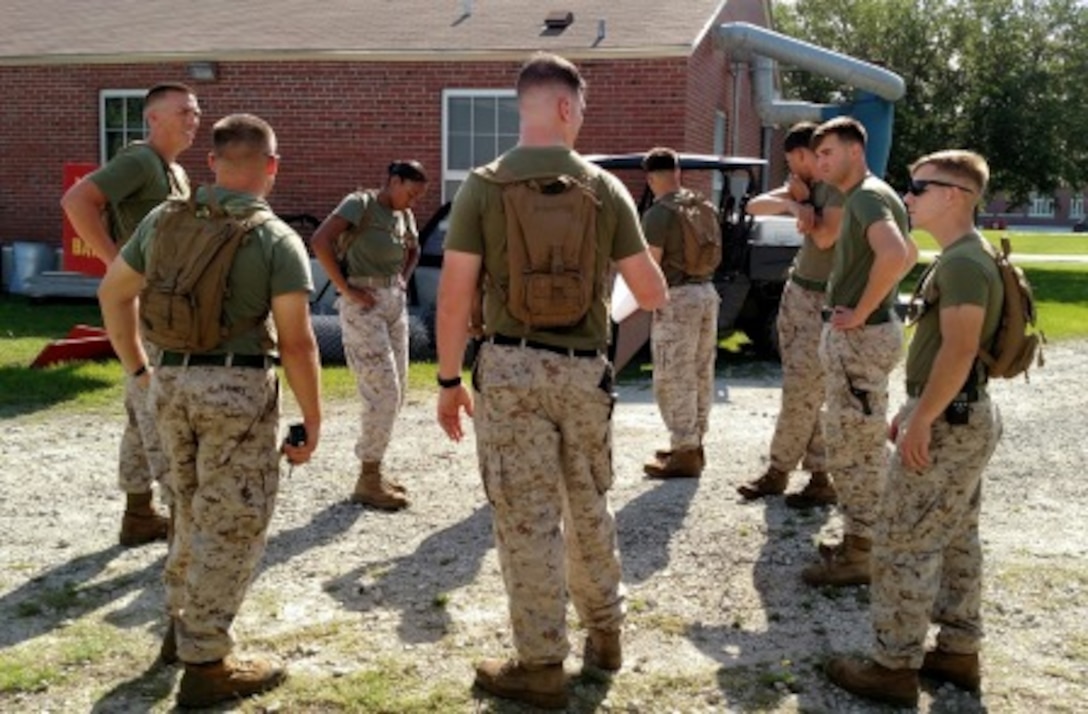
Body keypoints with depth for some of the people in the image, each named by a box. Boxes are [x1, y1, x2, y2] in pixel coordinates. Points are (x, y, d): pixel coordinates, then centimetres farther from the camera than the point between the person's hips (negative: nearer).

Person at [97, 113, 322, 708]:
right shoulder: (277, 239, -9)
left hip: (171, 381, 6)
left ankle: (182, 624, 35)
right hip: (238, 387, -6)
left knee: (196, 511, 23)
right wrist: (312, 419, -5)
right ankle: (205, 664, 10)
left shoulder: (163, 220, 7)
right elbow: (296, 342, -12)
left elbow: (113, 292, 17)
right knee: (232, 525, 4)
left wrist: (137, 368, 24)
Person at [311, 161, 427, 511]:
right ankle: (367, 481, 1)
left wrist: (403, 280, 13)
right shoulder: (360, 203, -10)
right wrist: (345, 288, -19)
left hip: (395, 303, 8)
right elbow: (321, 240, -22)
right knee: (383, 393, -10)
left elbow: (413, 251, 32)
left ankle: (372, 470, 24)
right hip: (363, 306, -8)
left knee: (395, 392, 11)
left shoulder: (405, 216, 12)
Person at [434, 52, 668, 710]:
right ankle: (605, 631, 35)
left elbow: (455, 294, -8)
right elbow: (653, 294, 1)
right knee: (590, 507, 20)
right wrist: (657, 285, 25)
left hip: (511, 367, -2)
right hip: (585, 369, 3)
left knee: (527, 518, 4)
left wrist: (449, 380, 2)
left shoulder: (483, 186, -5)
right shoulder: (605, 187, -1)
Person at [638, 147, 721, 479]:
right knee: (700, 374, 14)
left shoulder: (657, 214, -14)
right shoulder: (706, 208, 8)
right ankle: (693, 445, 25)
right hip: (706, 292, 8)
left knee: (673, 380, -1)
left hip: (677, 298, -8)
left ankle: (685, 454, 1)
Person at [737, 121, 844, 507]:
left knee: (800, 393, -4)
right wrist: (791, 204, -16)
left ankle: (778, 471, 9)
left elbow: (825, 237, -23)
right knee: (802, 393, 7)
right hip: (795, 292, 8)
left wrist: (804, 202, -8)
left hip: (825, 302, -8)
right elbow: (755, 205, 3)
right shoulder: (803, 185, 12)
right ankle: (820, 477, 13)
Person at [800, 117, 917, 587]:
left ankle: (858, 557, 3)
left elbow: (894, 255, -35)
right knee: (858, 446, 16)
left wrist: (862, 312, -24)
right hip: (855, 335, 11)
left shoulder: (867, 197, -16)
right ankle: (860, 542, 26)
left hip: (858, 337, -11)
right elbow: (909, 255, 29)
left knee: (854, 449, -4)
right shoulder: (864, 196, 16)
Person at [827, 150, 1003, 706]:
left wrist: (921, 421, -23)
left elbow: (959, 351, -26)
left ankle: (895, 666, 4)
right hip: (962, 418, 11)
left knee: (902, 545, -4)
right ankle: (958, 651, 26)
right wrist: (913, 409, 20)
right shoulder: (961, 258, 13)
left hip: (947, 424, -11)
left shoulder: (963, 262, -19)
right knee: (955, 541, 16)